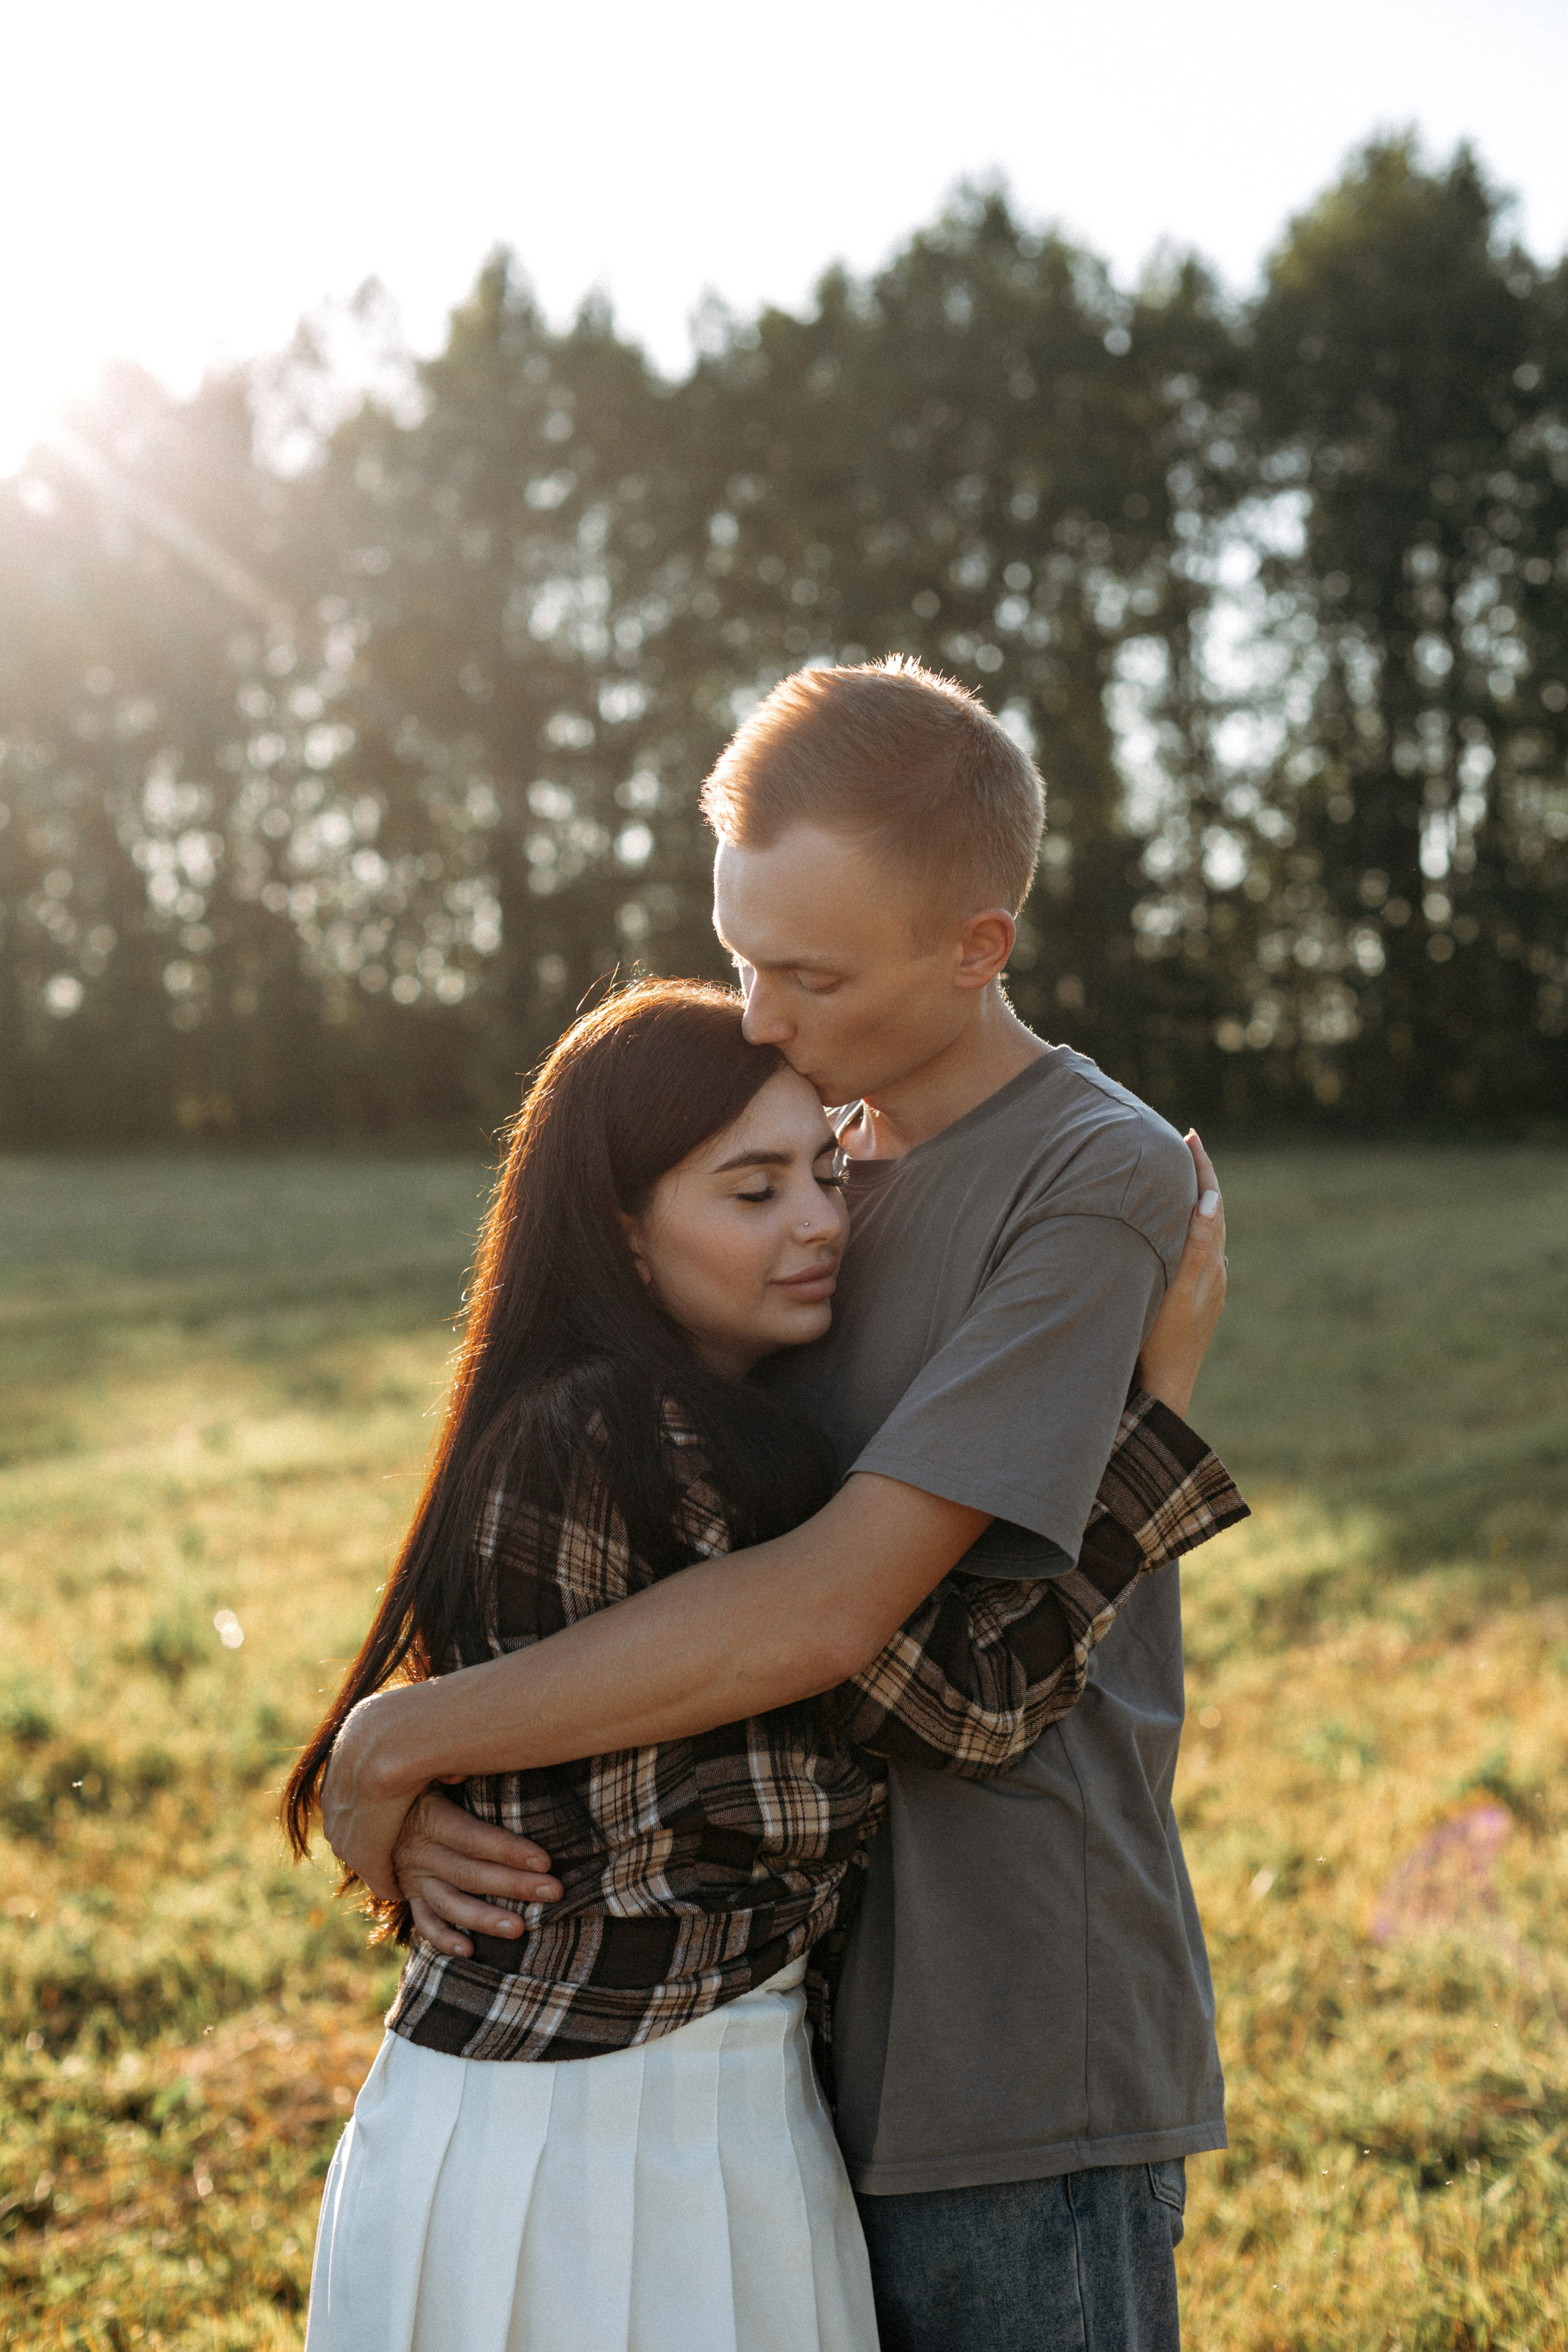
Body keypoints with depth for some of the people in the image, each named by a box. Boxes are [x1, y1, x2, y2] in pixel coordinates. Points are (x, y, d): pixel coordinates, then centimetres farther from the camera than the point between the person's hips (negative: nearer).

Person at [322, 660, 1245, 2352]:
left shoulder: (1103, 1183, -16)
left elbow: (824, 1610, -24)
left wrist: (397, 1739, -17)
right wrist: (424, 1794, -10)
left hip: (1015, 2077, -6)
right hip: (797, 2018, 6)